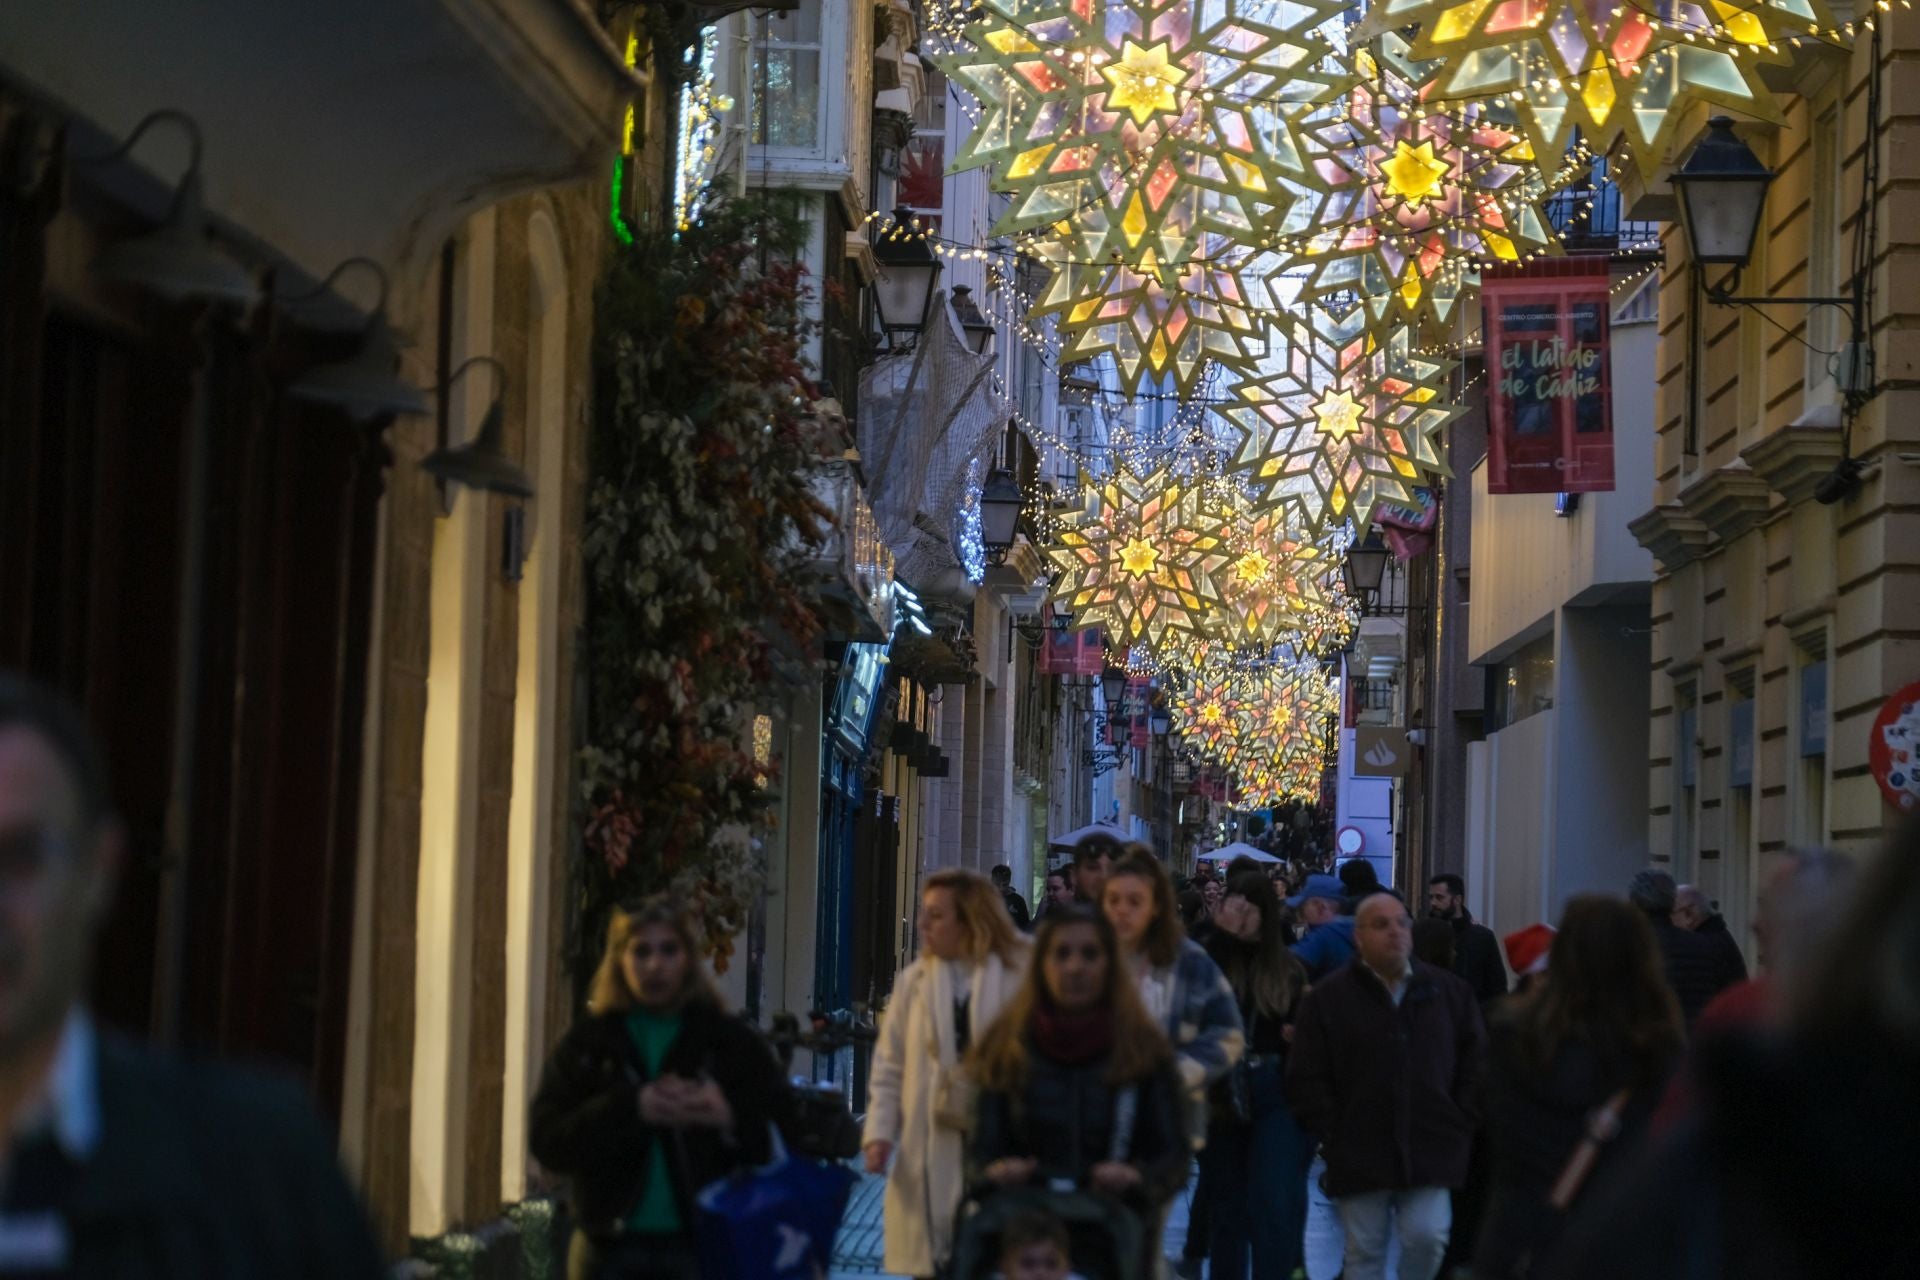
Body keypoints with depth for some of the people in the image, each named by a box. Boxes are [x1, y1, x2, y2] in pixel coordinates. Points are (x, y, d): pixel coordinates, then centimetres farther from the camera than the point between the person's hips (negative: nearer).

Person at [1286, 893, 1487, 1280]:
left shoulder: (1450, 991, 6)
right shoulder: (1328, 997, 0)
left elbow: (1476, 1063, 11)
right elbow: (1306, 1078, -1)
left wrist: (1460, 1124, 3)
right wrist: (1335, 1134, -5)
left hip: (1430, 1151, 1)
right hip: (1359, 1156, -1)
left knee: (1427, 1238, -9)